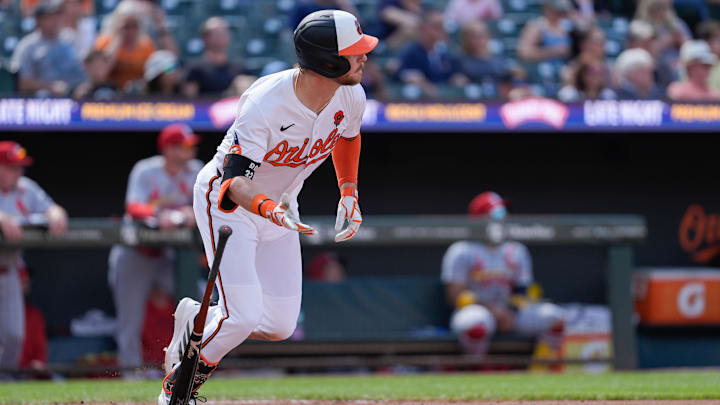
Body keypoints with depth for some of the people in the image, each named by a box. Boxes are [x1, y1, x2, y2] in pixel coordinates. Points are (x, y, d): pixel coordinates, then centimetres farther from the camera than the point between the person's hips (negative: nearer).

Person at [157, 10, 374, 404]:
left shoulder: (351, 97, -14)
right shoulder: (264, 104, -35)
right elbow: (235, 182, -38)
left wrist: (349, 194, 3)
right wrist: (269, 209, -57)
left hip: (279, 205, 7)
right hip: (227, 202, -7)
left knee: (279, 326, 1)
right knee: (244, 315, -19)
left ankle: (195, 321, 28)